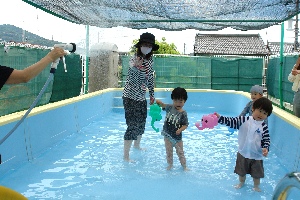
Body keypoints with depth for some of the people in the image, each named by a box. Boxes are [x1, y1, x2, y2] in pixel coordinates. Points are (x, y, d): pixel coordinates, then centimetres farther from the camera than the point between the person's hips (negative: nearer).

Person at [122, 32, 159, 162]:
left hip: (141, 98, 8)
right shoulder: (135, 58, -17)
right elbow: (131, 65, -41)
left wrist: (152, 95, 17)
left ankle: (137, 146, 41)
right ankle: (126, 156, -1)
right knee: (133, 126, -9)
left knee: (141, 123, 19)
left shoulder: (149, 60, 5)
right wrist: (135, 66, -63)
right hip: (130, 97, -8)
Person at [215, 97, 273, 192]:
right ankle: (241, 182, 49)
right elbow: (231, 121, -17)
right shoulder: (243, 120, -12)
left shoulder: (264, 127, -12)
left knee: (256, 173, 16)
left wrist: (265, 148, -27)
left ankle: (256, 186, 42)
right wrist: (219, 118, -29)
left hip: (256, 155, -1)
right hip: (243, 153, 1)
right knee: (241, 171, 22)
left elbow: (266, 140, -8)